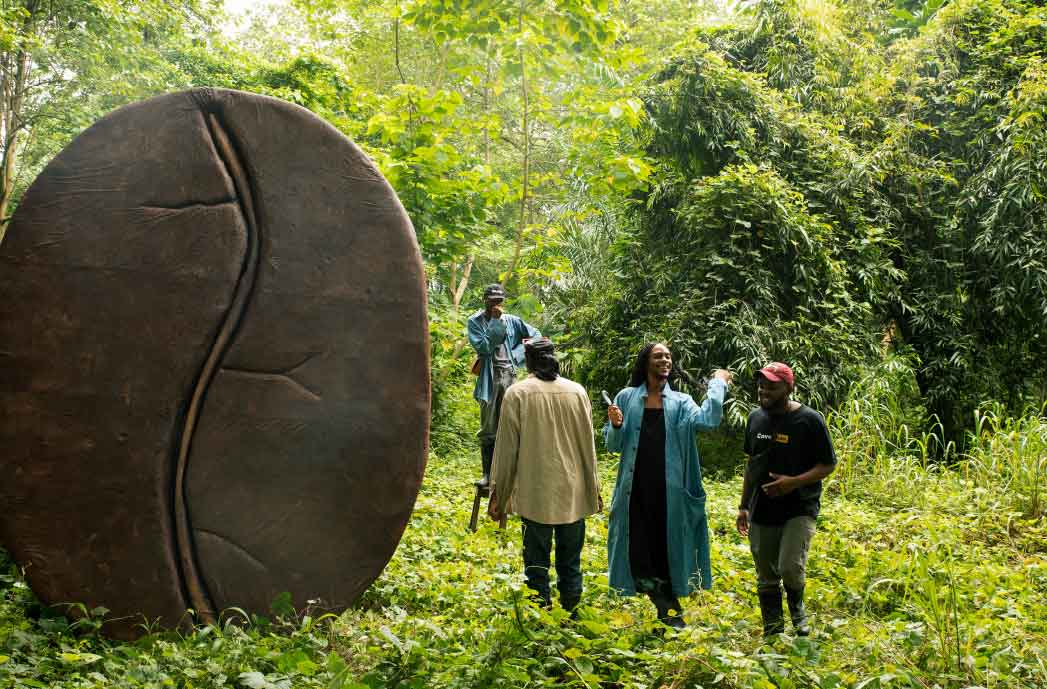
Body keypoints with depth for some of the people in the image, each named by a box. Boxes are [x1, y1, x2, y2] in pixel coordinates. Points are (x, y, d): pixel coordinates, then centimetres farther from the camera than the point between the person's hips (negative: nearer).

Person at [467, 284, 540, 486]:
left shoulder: (512, 321, 10)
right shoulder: (474, 322, 3)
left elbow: (536, 336, 13)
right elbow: (483, 347, -10)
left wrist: (516, 355, 2)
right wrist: (496, 322, -11)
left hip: (510, 377, 2)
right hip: (489, 379, -2)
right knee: (488, 430, 1)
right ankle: (488, 473, 6)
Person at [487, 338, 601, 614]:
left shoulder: (517, 393, -7)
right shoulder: (577, 391, 1)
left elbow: (506, 448, -4)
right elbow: (588, 445, 7)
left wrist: (498, 495, 4)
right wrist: (594, 488, 17)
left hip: (535, 494, -2)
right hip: (573, 494, 3)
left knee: (537, 563, 5)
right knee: (570, 563, 12)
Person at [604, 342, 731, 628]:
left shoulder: (680, 402, 5)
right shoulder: (626, 398, 5)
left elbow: (708, 420, -15)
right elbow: (613, 446, 7)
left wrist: (718, 383, -6)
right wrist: (616, 426, -14)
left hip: (669, 488, 0)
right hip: (635, 489, 0)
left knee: (667, 545, 6)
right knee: (638, 548, -1)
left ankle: (668, 608, 21)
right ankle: (668, 607, 14)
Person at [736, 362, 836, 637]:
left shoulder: (809, 420, -8)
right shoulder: (756, 417, 9)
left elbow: (828, 465, -4)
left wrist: (794, 482, -19)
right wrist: (744, 506, 17)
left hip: (799, 508, -5)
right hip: (761, 511, 5)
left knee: (791, 568, -19)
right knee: (766, 578, 9)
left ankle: (798, 610, 12)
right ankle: (772, 631, 23)